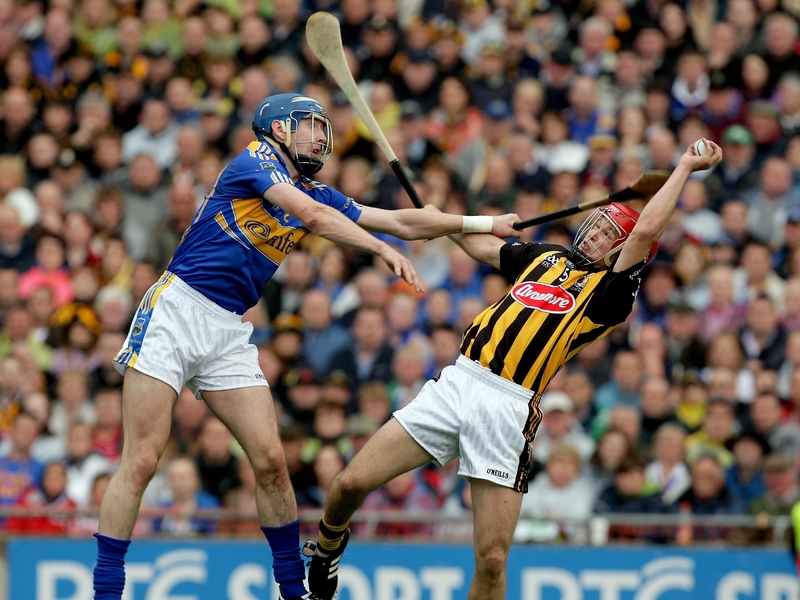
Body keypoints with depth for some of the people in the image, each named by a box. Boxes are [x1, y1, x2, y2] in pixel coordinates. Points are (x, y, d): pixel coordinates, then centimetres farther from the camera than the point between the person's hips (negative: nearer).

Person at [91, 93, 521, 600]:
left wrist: (486, 224, 18)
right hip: (176, 311, -7)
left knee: (270, 461, -2)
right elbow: (313, 216, -17)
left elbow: (401, 221, 20)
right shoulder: (256, 159, -3)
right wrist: (385, 251, -18)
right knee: (141, 462, -11)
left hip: (230, 331, 7)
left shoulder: (315, 194, 18)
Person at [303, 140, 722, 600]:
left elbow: (646, 231, -7)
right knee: (351, 484, -4)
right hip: (455, 384, 4)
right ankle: (329, 544, 29)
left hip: (508, 411, -4)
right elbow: (484, 246, 41)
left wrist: (686, 167, -1)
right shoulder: (546, 256, 23)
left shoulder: (608, 291, 5)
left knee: (492, 560, -13)